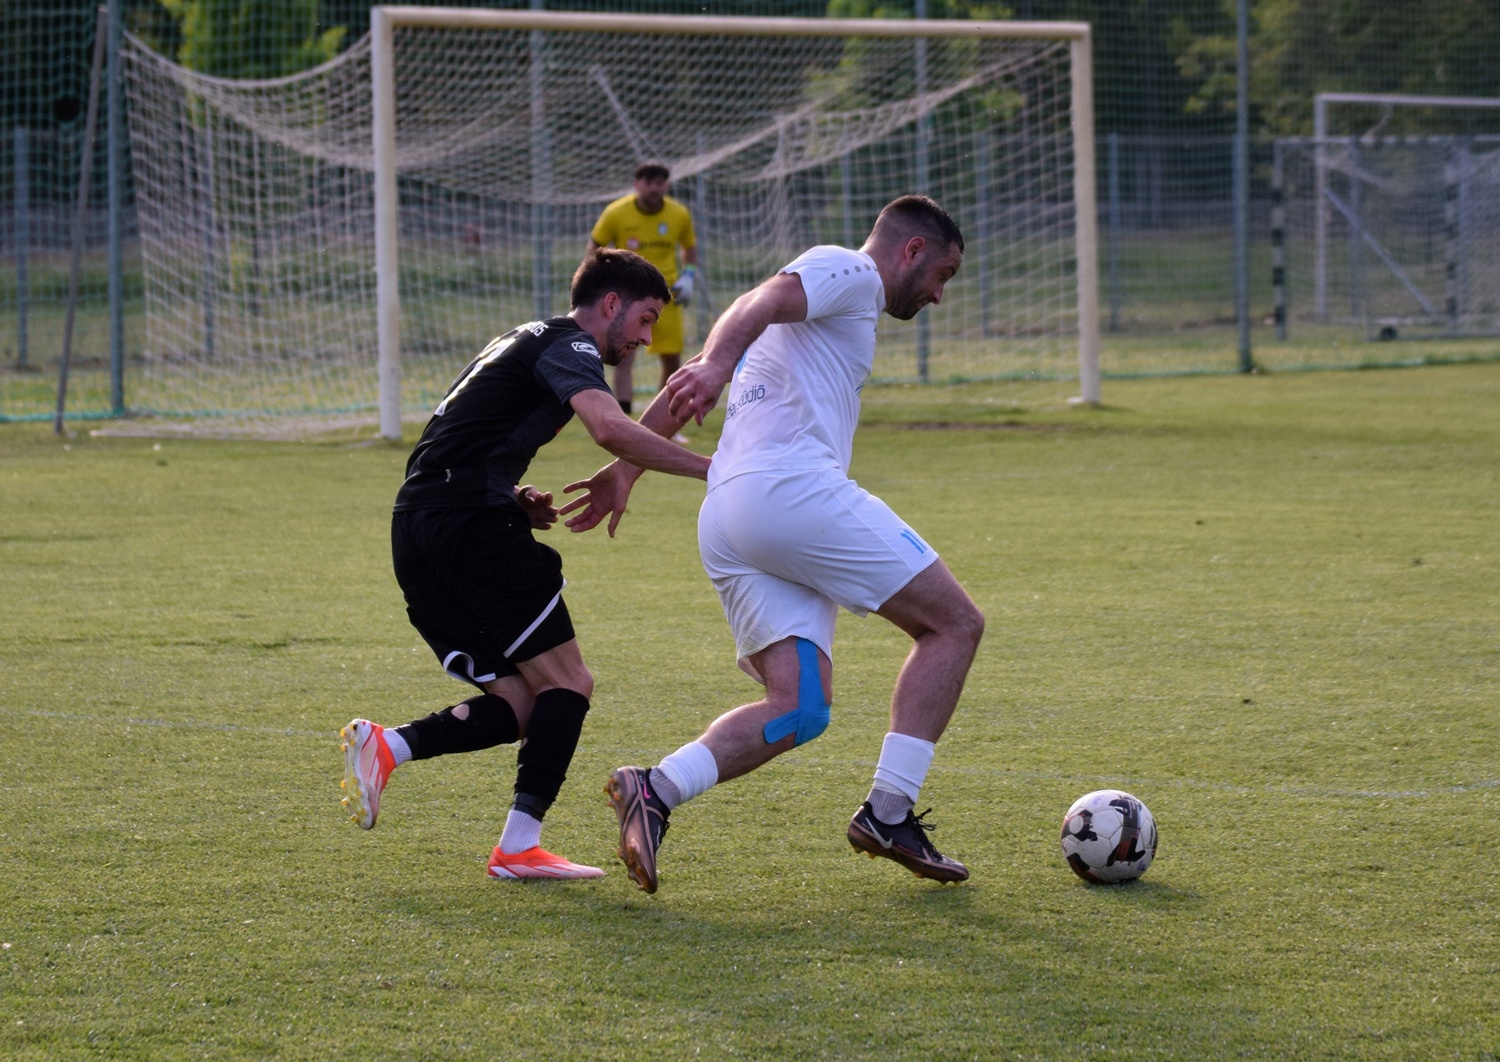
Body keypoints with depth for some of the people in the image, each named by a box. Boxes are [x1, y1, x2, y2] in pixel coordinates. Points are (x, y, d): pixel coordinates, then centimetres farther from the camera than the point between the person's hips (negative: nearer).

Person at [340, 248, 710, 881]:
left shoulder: (524, 343, 28)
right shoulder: (569, 346, -3)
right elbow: (610, 430, -23)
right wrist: (707, 468, -18)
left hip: (415, 532, 9)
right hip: (472, 525, -9)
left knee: (520, 704, 6)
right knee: (567, 685, -4)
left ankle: (385, 746, -10)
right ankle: (519, 847, -9)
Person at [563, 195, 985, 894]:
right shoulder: (850, 272, 6)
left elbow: (689, 388, 32)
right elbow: (763, 301, -16)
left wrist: (627, 467, 31)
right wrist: (717, 363, -34)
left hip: (724, 522, 9)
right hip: (796, 489, -9)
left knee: (798, 709, 0)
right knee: (953, 623, 1)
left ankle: (656, 791, -20)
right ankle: (889, 812, -5)